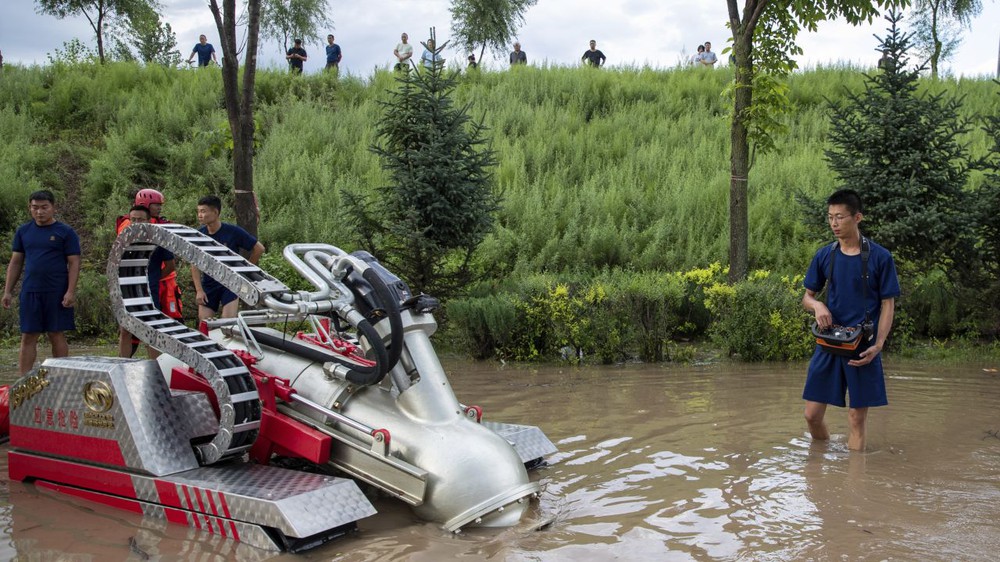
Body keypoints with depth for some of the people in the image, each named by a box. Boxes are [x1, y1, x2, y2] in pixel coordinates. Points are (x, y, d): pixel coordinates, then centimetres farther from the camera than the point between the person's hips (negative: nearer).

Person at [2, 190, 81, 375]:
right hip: (30, 291, 3)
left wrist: (70, 292, -13)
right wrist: (7, 291, 8)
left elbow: (74, 263, -4)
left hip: (57, 293, -3)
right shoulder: (23, 231, 11)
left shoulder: (65, 232, 0)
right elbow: (15, 263, 14)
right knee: (28, 337, 3)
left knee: (57, 335, 3)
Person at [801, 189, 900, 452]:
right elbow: (807, 296, 12)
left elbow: (888, 304, -2)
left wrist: (878, 345, -13)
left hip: (863, 347, -3)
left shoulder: (880, 257, -5)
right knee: (812, 414, 4)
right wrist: (817, 305, -12)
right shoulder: (824, 256, 4)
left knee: (857, 418, 3)